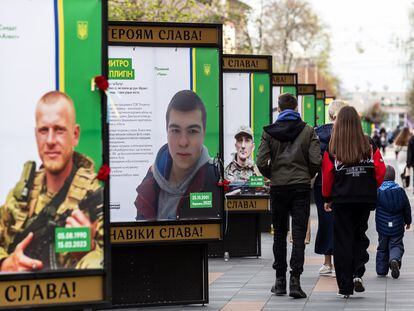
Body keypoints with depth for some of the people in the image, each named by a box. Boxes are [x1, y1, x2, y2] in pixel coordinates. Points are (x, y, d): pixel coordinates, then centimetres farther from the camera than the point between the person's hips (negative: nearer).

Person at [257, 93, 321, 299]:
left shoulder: (269, 132, -1)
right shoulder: (308, 131, -2)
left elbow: (261, 162, -7)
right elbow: (316, 161, -9)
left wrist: (272, 176, 11)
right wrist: (307, 176, 9)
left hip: (278, 188, 1)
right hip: (301, 187, -1)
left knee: (279, 234, 12)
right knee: (299, 235, -2)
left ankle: (280, 281, 15)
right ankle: (295, 281, -11)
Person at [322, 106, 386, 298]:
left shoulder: (332, 149, -6)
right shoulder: (369, 145, -3)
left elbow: (327, 176, -4)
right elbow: (380, 171, -3)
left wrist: (327, 199, 9)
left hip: (341, 200, -1)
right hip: (365, 198, 1)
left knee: (343, 240, 6)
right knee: (360, 235, 17)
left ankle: (345, 287, 5)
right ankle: (357, 274, -3)